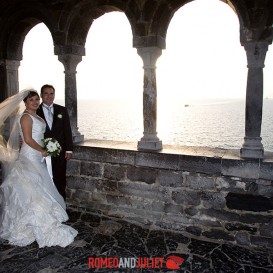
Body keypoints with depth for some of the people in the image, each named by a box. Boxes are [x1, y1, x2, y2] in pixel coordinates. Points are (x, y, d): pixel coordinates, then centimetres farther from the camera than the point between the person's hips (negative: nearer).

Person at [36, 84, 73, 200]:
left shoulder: (62, 110, 7)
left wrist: (69, 149, 1)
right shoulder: (35, 111, 2)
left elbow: (67, 130, 6)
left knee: (60, 182, 9)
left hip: (60, 152, 2)